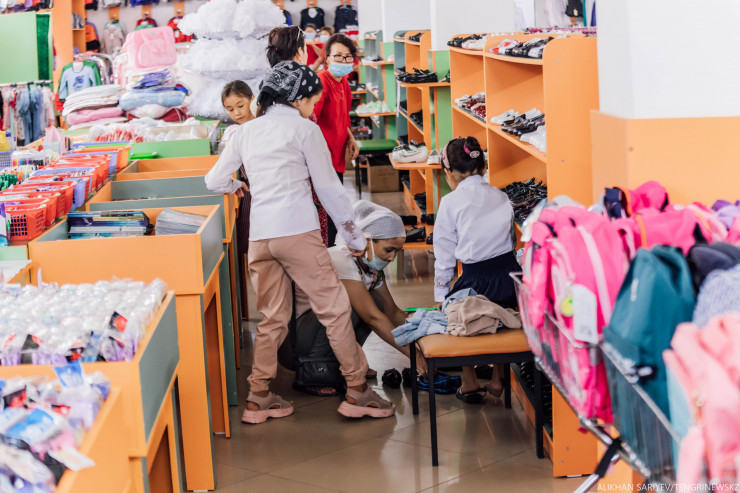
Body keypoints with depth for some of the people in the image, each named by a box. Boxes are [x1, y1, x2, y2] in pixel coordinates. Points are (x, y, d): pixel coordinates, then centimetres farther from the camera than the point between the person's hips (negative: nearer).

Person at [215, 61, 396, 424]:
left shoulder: (246, 131, 17)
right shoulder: (305, 129, 3)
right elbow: (328, 187, 5)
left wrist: (240, 187, 42)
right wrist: (354, 236, 13)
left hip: (258, 235, 6)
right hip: (297, 231, -6)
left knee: (273, 318, 15)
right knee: (335, 309, 2)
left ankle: (258, 398, 16)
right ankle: (357, 392, 5)